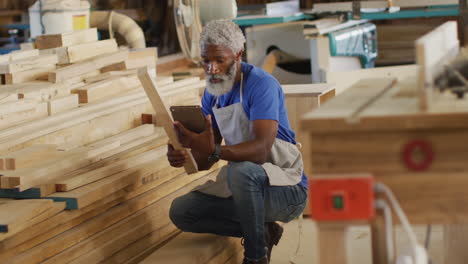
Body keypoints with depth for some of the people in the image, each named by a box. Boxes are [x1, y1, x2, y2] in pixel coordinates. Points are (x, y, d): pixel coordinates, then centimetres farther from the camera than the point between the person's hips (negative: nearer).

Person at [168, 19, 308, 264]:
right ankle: (261, 230, 7)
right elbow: (204, 159, 5)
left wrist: (214, 151, -49)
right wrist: (183, 156, -19)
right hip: (242, 187, 8)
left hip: (287, 188, -8)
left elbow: (261, 149, -33)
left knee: (241, 171, -39)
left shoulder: (260, 84, -19)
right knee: (180, 212, -1)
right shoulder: (212, 93, 4)